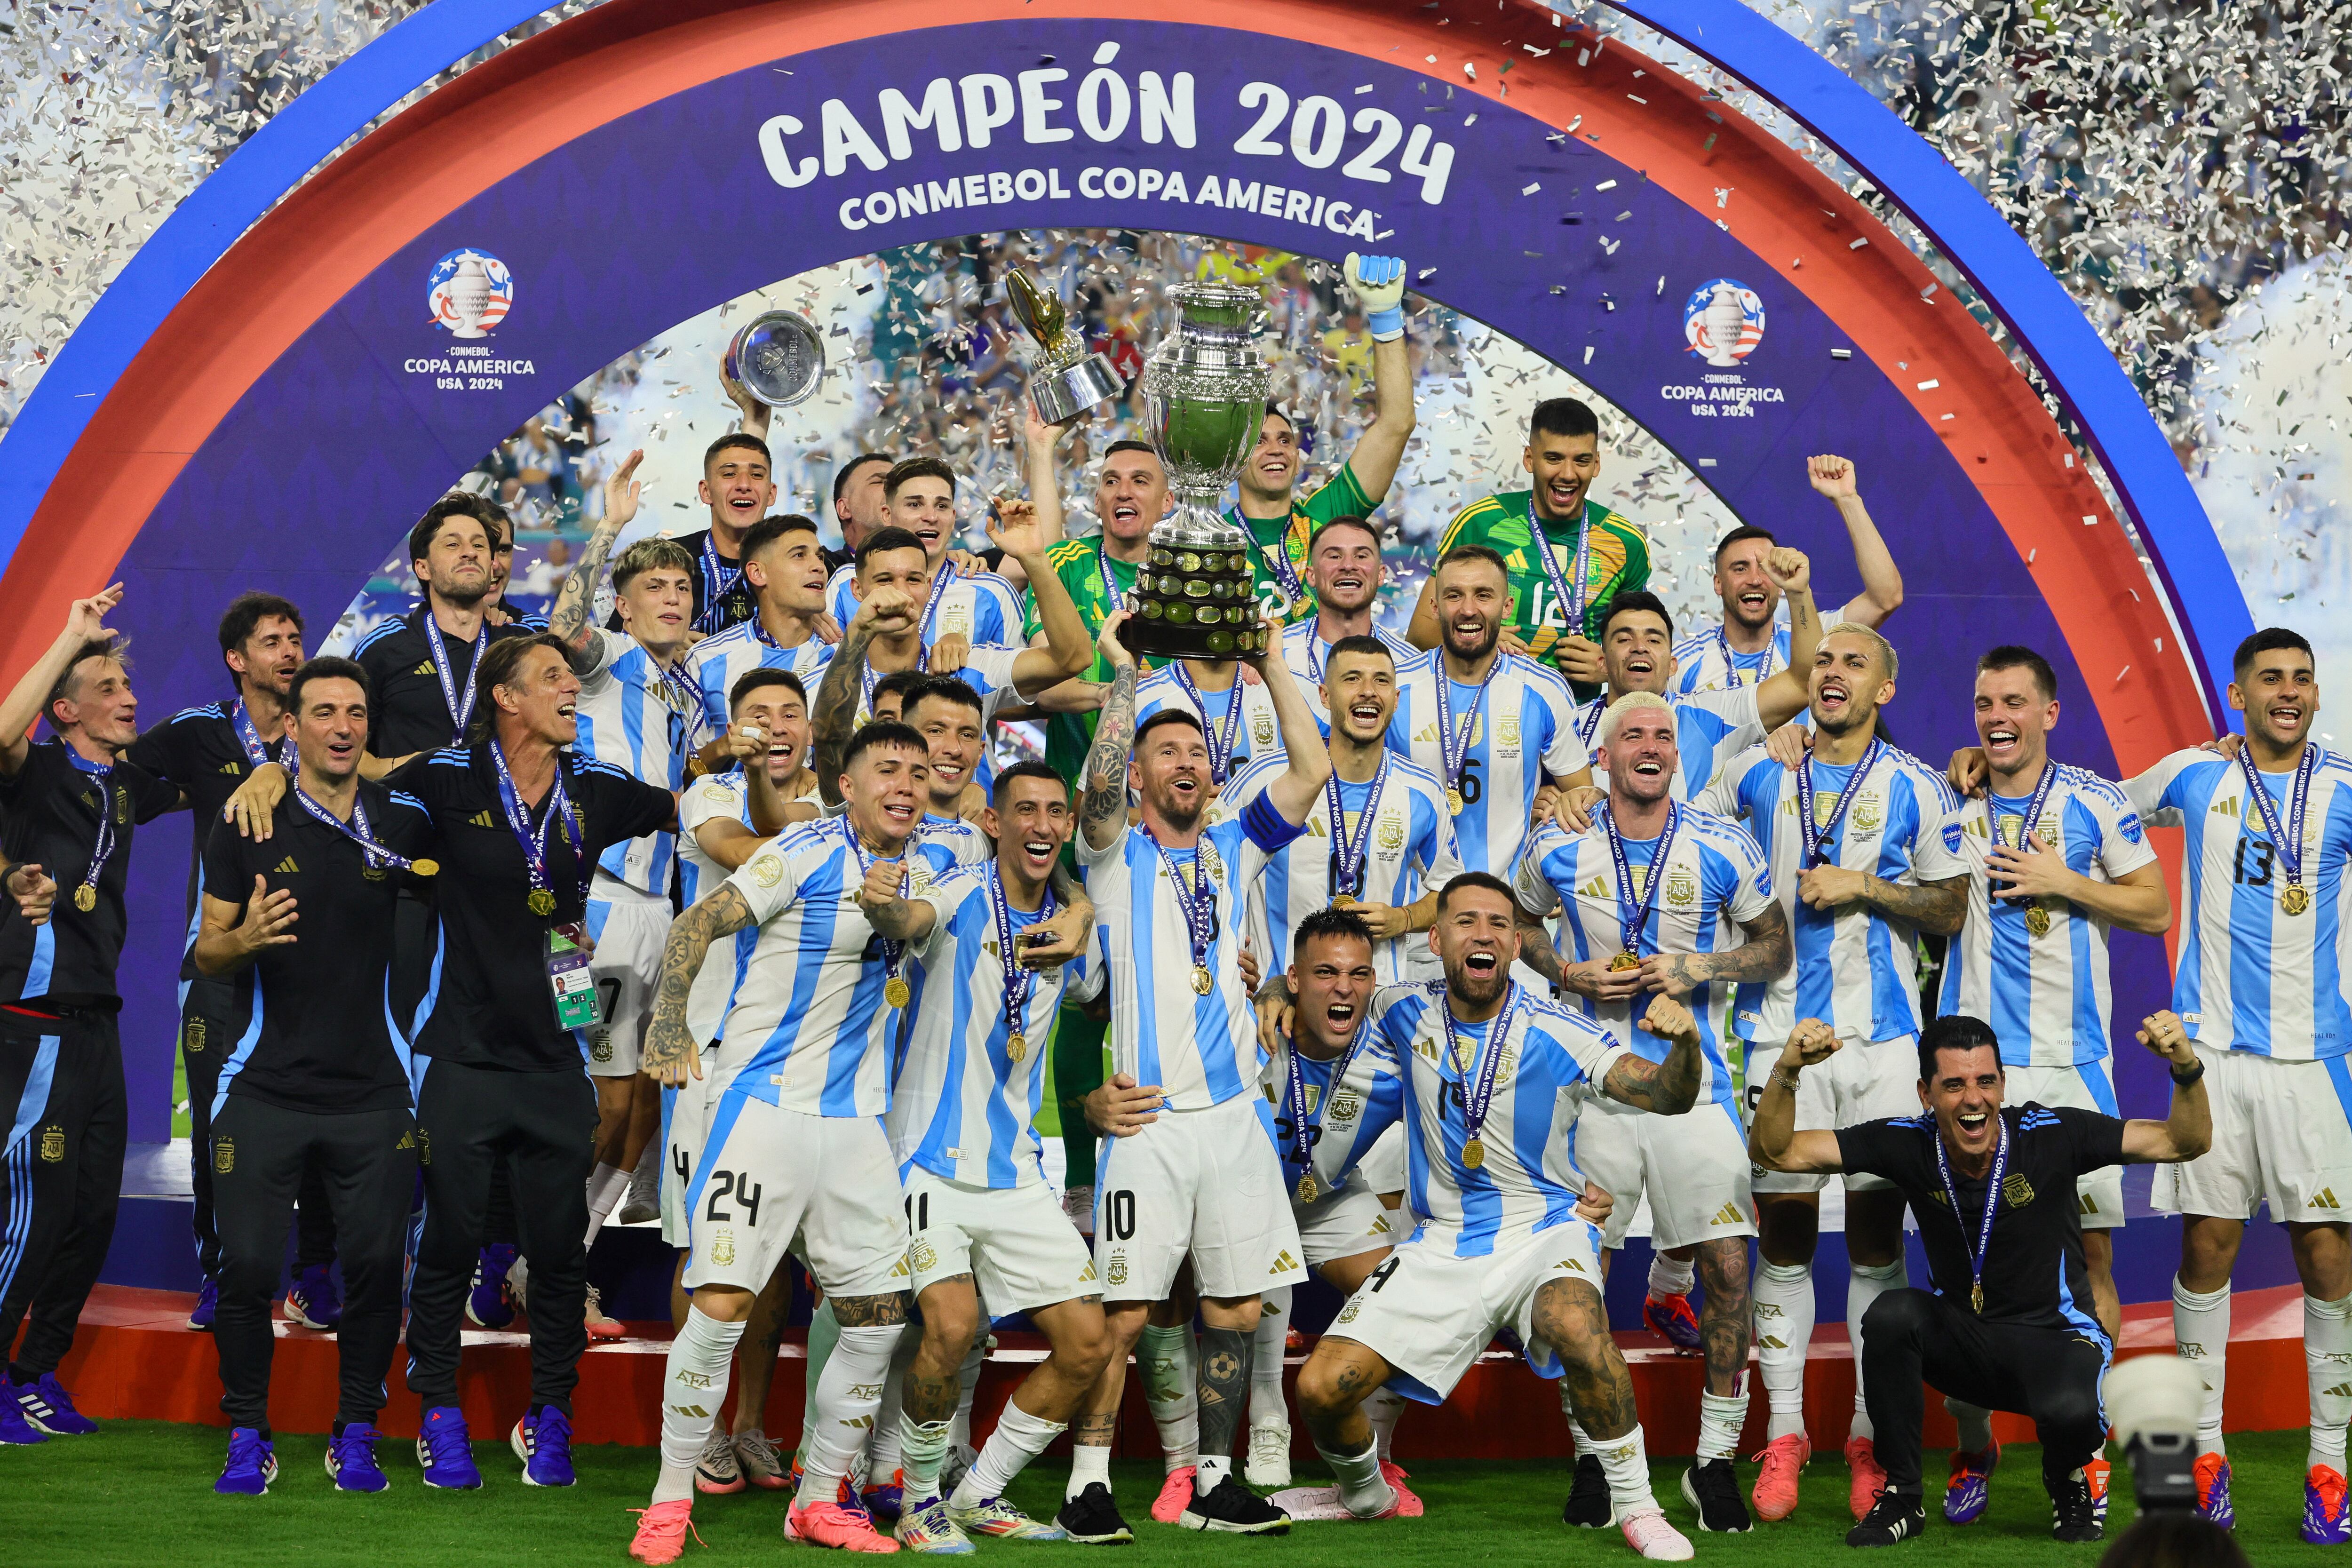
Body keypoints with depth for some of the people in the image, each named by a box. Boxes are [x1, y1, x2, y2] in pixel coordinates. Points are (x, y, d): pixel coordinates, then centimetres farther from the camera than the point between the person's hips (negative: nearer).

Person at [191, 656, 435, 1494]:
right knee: (247, 1267, -2)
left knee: (375, 1267, 1)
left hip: (373, 1094, 1)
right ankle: (248, 1437, 14)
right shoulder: (247, 828, 1)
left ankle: (355, 1436, 15)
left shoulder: (406, 822, 4)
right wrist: (243, 938, -17)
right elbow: (206, 956, 4)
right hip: (264, 1090, -1)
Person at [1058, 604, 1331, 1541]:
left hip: (1233, 1111, 5)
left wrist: (1269, 663, 4)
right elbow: (1099, 781, -18)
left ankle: (1213, 1482, 16)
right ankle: (1088, 1482, 1)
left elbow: (1312, 769, 7)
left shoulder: (1233, 852, 16)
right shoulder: (1117, 856, 4)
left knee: (1235, 1309, 7)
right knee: (1124, 1309, -7)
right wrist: (1124, 671, -14)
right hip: (1148, 1114, -5)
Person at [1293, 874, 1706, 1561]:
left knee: (1573, 1322, -38)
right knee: (1321, 1388, -11)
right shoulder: (1404, 1013, 0)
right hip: (1442, 1242, 3)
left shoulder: (1555, 1032, -11)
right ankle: (1366, 1497, 23)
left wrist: (1684, 1044, -41)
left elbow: (1668, 1096, -20)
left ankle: (1636, 1505, -19)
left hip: (1542, 1228, -3)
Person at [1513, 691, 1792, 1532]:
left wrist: (1698, 969, -9)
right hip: (1591, 1078, 1)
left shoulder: (1723, 848, -1)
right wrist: (1570, 975, -2)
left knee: (1727, 1269, -5)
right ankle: (1591, 1456, 17)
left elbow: (1775, 948, 9)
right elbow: (1516, 922, 17)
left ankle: (1714, 1460, 9)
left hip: (1694, 1082, 0)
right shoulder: (1559, 848, 2)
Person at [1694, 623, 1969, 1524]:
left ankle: (1870, 1433, 9)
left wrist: (1865, 887, -8)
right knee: (1783, 1228, 1)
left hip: (1881, 1034, -1)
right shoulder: (1756, 773, 9)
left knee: (1877, 1228, 1)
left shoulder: (1917, 790, 4)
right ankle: (1784, 1431, 8)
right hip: (1778, 1025, 1)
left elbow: (1952, 911, 5)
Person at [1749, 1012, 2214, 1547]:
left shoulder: (2049, 1133, -16)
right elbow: (1774, 1152, -13)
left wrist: (2187, 1070, -34)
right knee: (1892, 1315, -28)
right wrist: (1787, 1071, -31)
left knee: (2070, 1410, -36)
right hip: (1963, 1337, 3)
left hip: (2055, 1338, -3)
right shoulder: (1909, 1142, -11)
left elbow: (2187, 1143, -15)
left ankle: (2068, 1484, 4)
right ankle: (1900, 1496, -10)